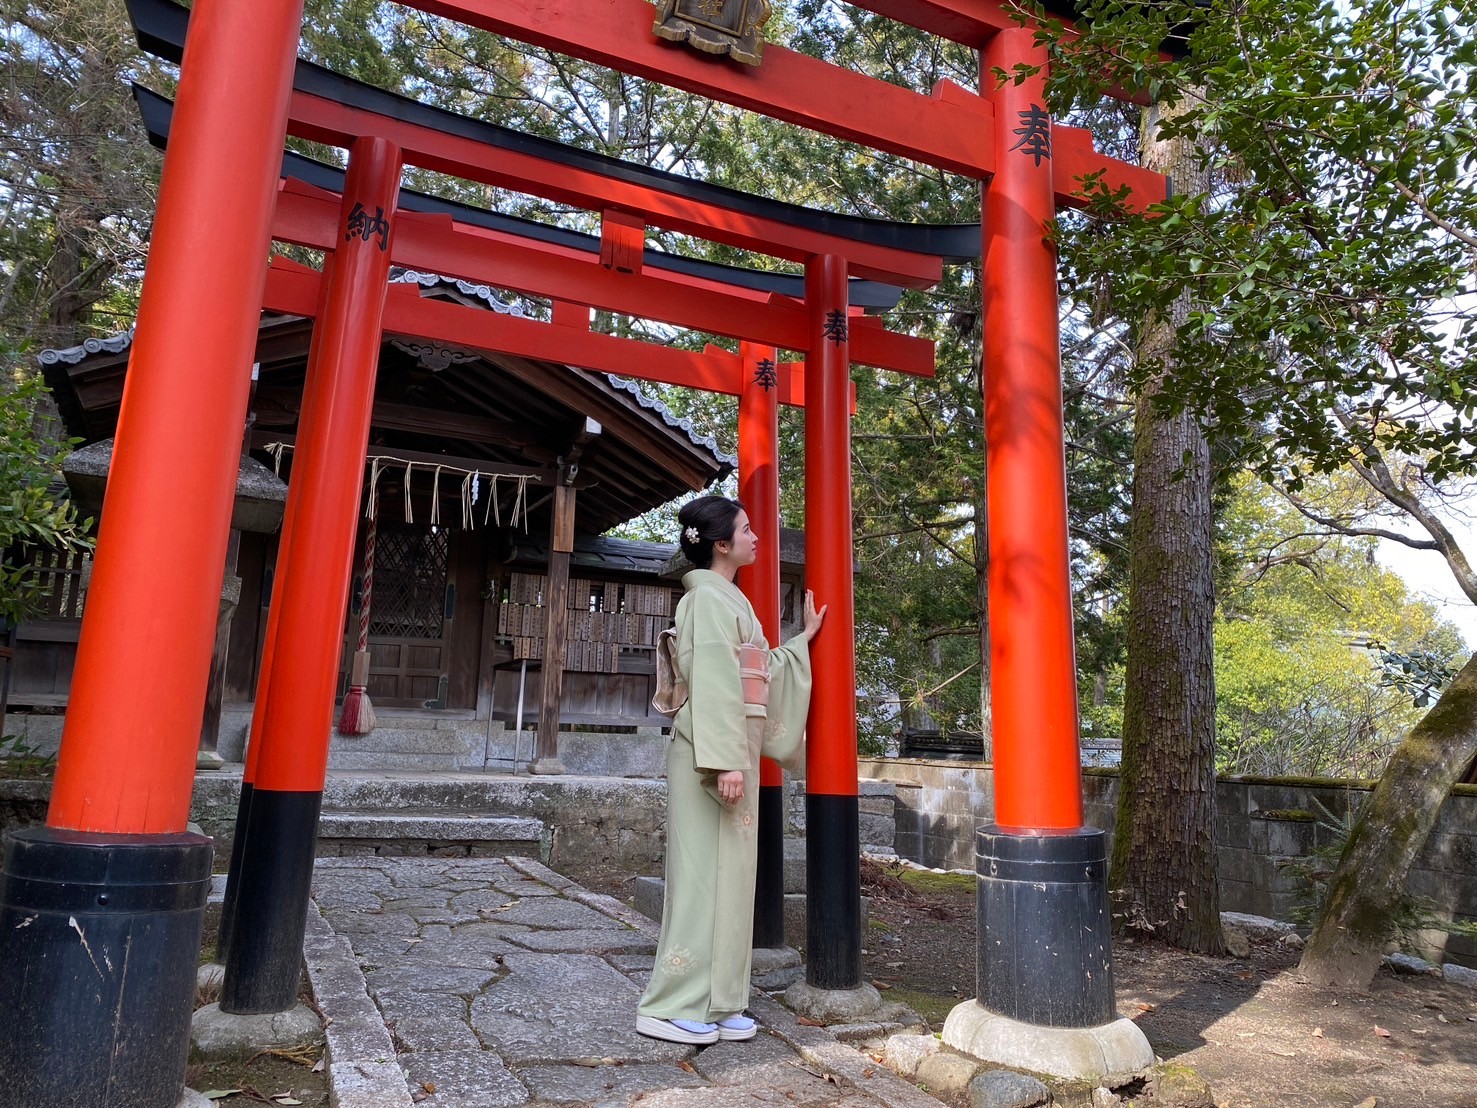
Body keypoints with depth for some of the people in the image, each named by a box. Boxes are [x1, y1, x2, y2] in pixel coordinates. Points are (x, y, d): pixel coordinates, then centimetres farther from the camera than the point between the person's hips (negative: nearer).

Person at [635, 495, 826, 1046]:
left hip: (736, 751, 9)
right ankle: (671, 1006, 7)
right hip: (714, 751, -9)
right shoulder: (708, 597, -10)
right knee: (703, 871, -4)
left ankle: (716, 1003, 19)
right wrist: (724, 761, -23)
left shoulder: (729, 599, 19)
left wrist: (805, 639, 32)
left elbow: (762, 671, 25)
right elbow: (712, 682, -19)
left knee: (730, 872, 11)